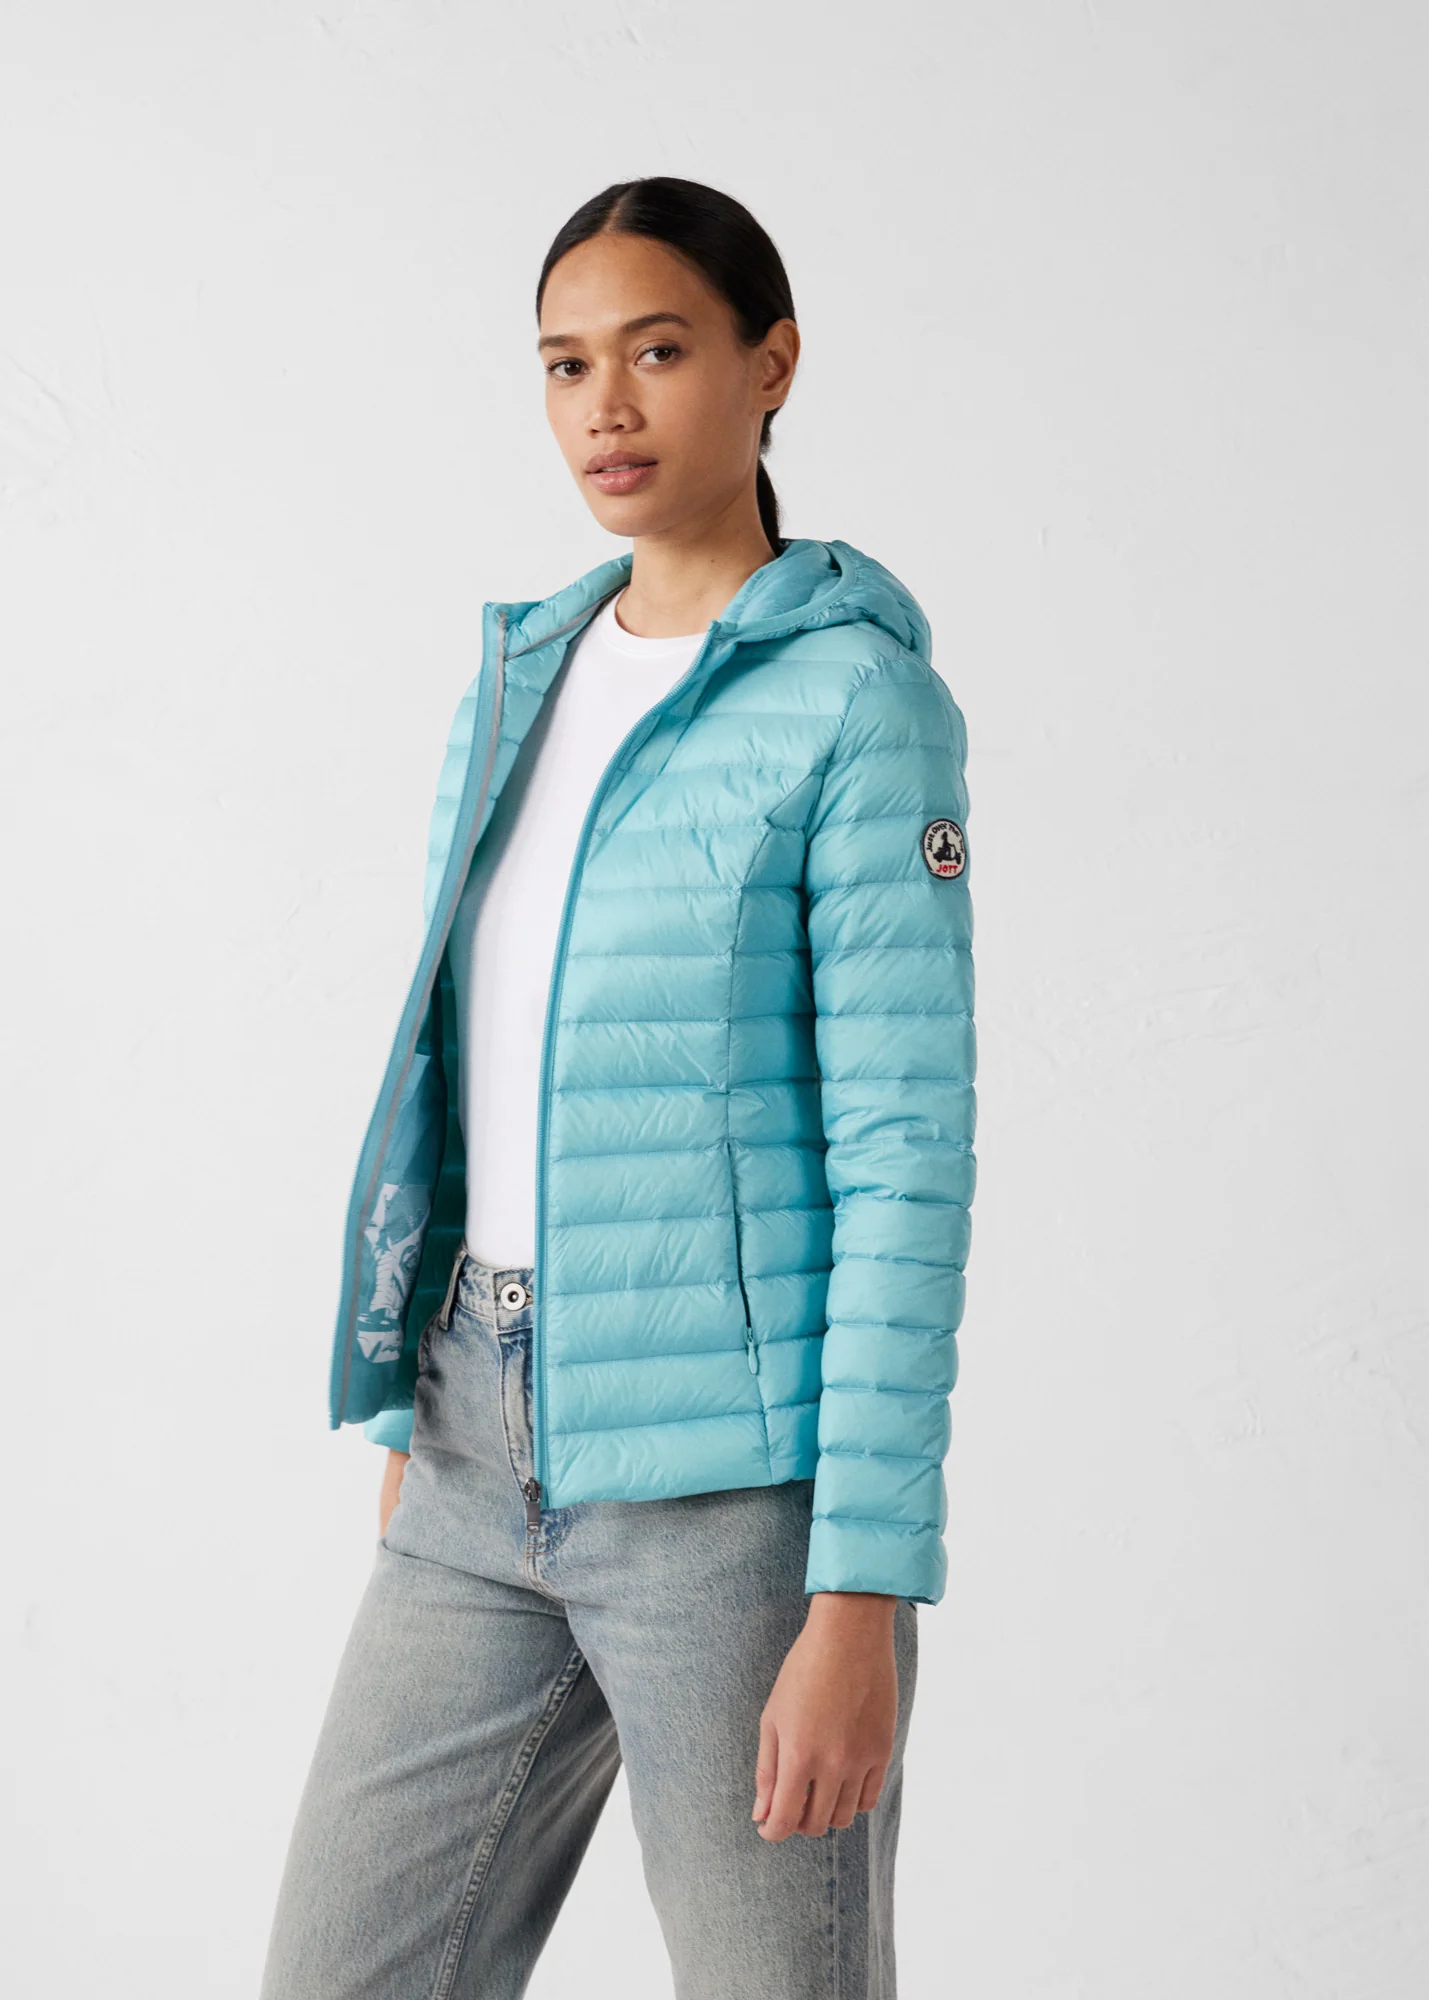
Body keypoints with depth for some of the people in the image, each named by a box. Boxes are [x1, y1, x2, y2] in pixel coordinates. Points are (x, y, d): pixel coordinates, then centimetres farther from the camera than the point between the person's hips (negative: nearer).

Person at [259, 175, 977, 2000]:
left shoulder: (854, 700, -8)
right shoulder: (515, 687, 11)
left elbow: (906, 1157, -13)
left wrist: (865, 1595, -17)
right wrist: (408, 1434, 15)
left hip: (734, 1478, -6)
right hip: (487, 1451, 6)